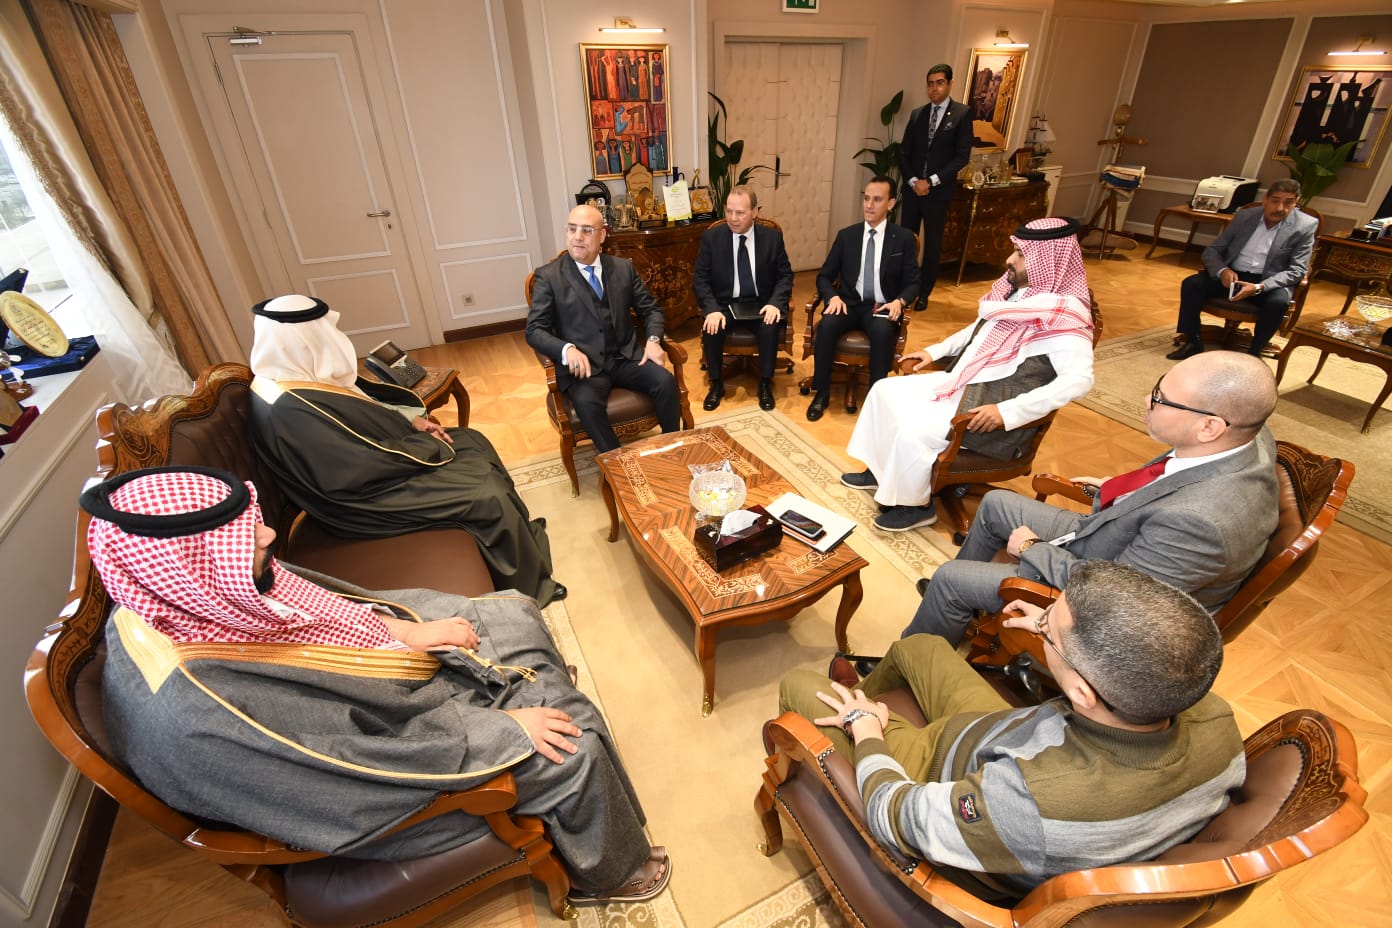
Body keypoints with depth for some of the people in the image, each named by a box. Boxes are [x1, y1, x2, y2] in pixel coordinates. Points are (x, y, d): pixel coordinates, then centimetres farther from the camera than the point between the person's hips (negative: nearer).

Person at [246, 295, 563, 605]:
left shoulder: (291, 373, -1)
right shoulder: (290, 411, -30)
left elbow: (361, 402, 13)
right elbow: (365, 468, -29)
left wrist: (411, 418, -1)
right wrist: (429, 445, -16)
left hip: (369, 467, 10)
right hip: (366, 494, -10)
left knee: (473, 441, 10)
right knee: (489, 497, -15)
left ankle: (521, 532, 23)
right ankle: (528, 587, 5)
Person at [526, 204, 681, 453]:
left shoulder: (623, 267, 9)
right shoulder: (548, 276, -1)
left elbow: (650, 309, 15)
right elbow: (534, 330, -5)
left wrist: (653, 340, -6)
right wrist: (567, 349, -25)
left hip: (625, 358, 3)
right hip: (583, 364, -3)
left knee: (666, 381, -23)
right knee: (586, 402, -34)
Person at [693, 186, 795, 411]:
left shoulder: (772, 237, -1)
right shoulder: (711, 237, -3)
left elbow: (785, 275, 3)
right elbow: (700, 278, -4)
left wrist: (775, 302, -17)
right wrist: (712, 309, -21)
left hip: (761, 304, 0)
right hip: (724, 304, 0)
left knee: (771, 327, -31)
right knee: (711, 329, -30)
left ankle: (765, 383, -10)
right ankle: (716, 383, -7)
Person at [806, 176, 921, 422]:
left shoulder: (903, 238, 4)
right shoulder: (846, 235, 8)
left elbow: (913, 282, 4)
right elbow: (824, 276, 9)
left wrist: (900, 301, -18)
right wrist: (833, 297, -14)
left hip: (882, 307, -1)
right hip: (849, 303, 2)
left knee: (882, 332, -36)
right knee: (827, 325, -31)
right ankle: (821, 393, -17)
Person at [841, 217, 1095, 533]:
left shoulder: (1063, 316, -20)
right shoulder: (1018, 291, 7)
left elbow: (1078, 380, -29)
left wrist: (1007, 412, -34)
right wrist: (935, 351, 15)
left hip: (989, 410, -9)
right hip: (961, 384, 9)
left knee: (913, 429, -27)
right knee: (885, 389, 4)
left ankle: (916, 505, -3)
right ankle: (880, 470, 17)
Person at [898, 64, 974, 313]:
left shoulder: (962, 113, -2)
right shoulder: (917, 114, 9)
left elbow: (962, 156, -7)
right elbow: (904, 153, 7)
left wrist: (931, 181, -14)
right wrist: (912, 181, -9)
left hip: (938, 191, -3)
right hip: (912, 188, 3)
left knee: (932, 244, 5)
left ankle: (923, 293, 15)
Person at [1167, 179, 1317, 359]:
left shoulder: (1305, 226, -4)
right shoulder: (1244, 216, 3)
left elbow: (1297, 270, -9)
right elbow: (1212, 250, 4)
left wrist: (1258, 287, -26)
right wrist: (1222, 270, -20)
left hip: (1270, 281, -2)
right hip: (1233, 274, 3)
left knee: (1278, 302, -35)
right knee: (1191, 284, -22)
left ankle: (1253, 353, -17)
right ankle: (1193, 342, -13)